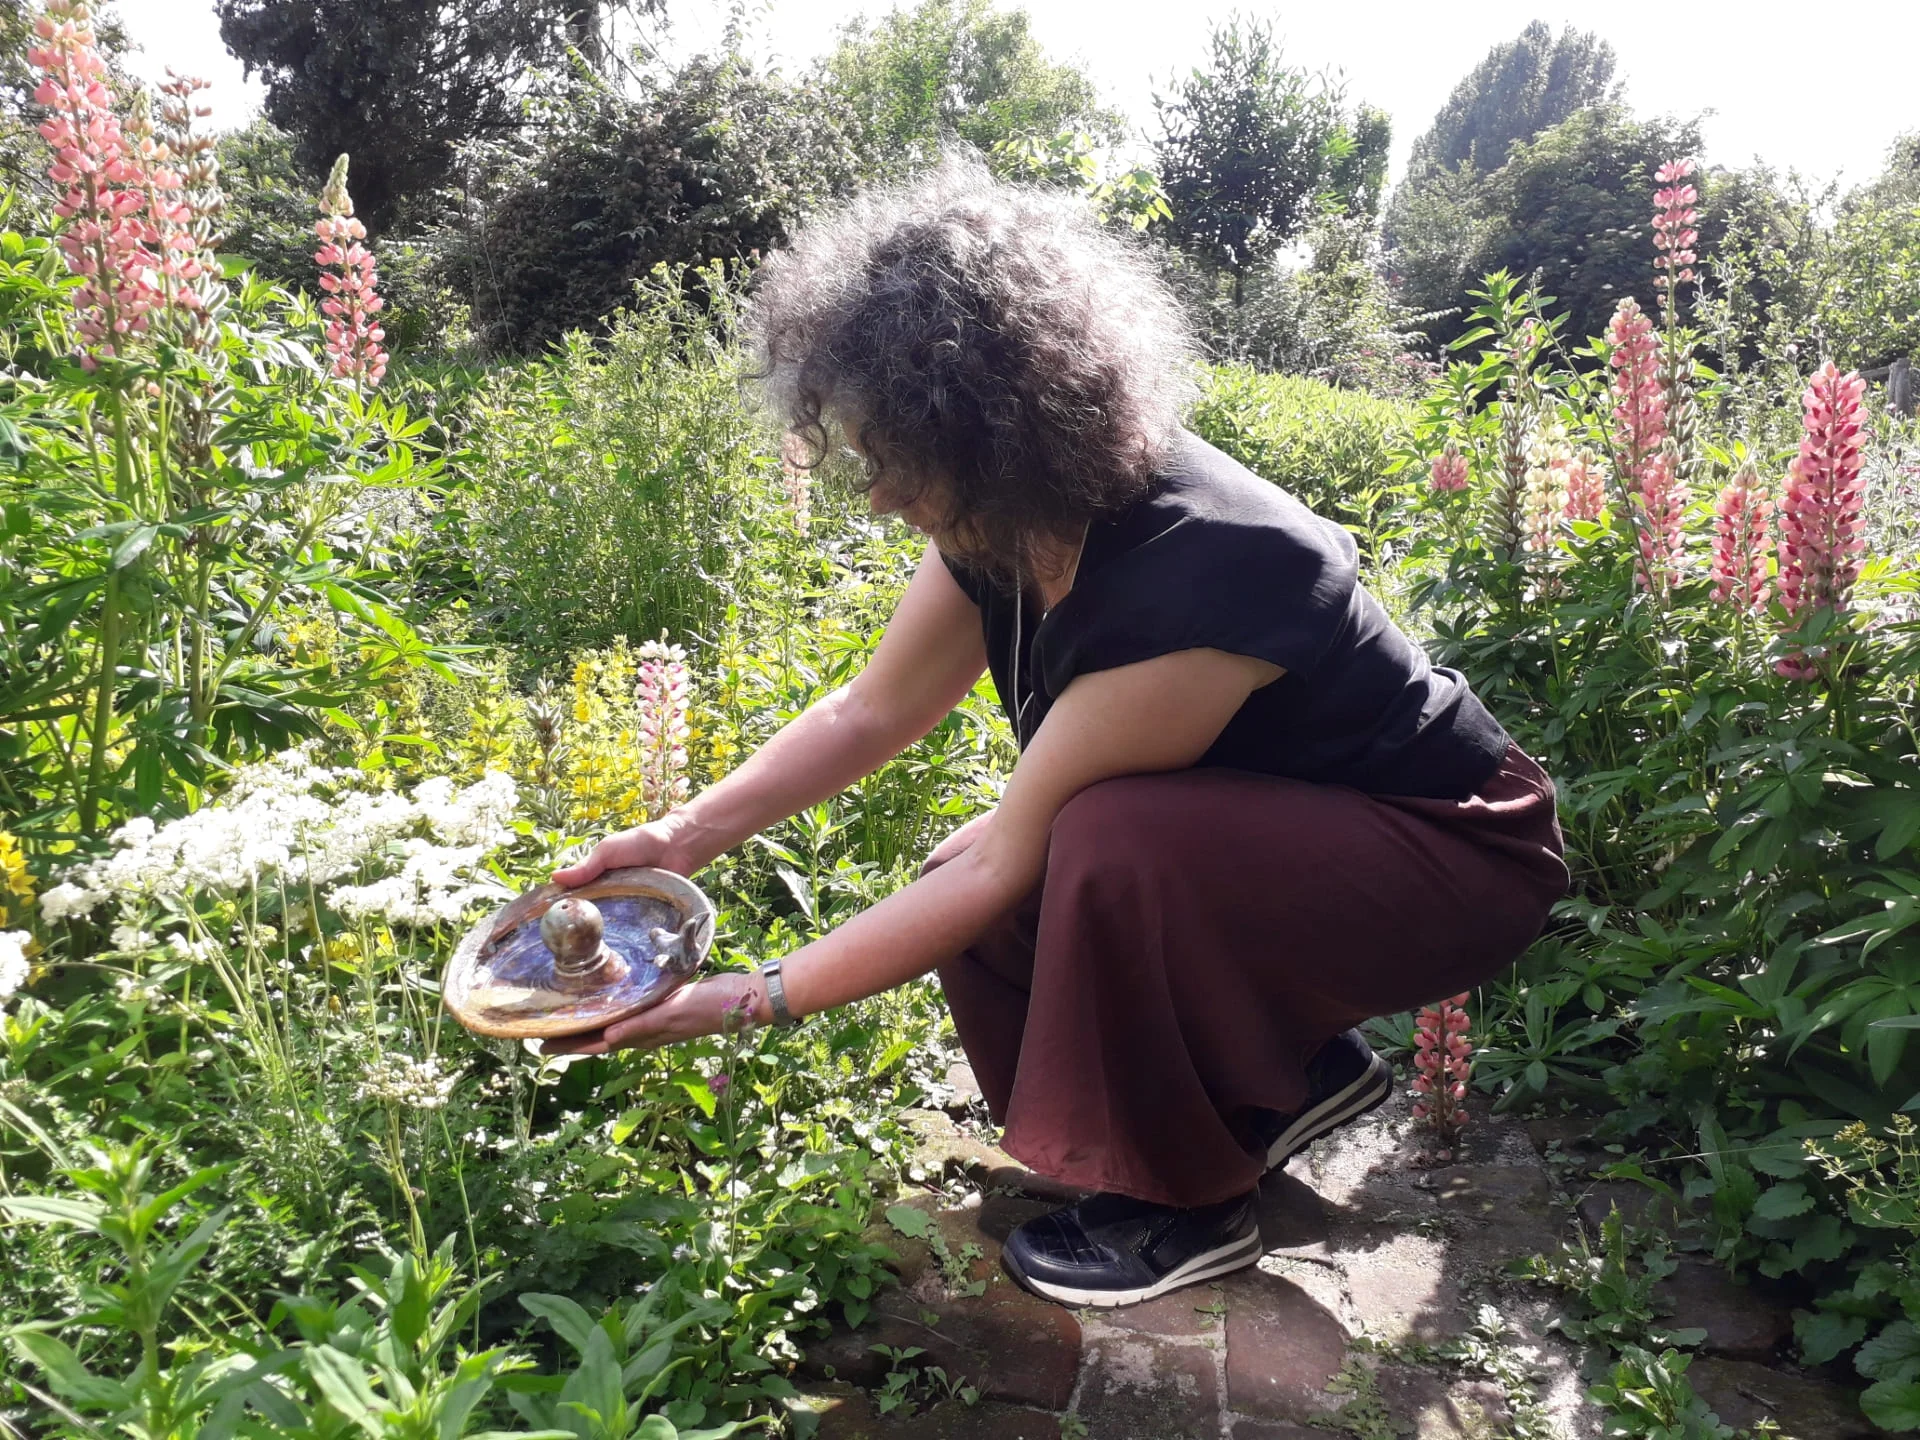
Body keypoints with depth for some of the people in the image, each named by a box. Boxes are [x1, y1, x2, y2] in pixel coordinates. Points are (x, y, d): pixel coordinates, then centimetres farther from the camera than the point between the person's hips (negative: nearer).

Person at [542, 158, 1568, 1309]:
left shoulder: (1195, 573, -36)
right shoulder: (1009, 526, -10)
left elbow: (1008, 860, -30)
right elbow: (871, 713, 0)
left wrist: (750, 1000, -24)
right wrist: (681, 838, -6)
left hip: (1455, 858, -8)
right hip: (1259, 829, 8)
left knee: (1114, 844, -34)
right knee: (974, 900, -7)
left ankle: (1183, 1205, -8)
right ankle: (1291, 1071, 11)